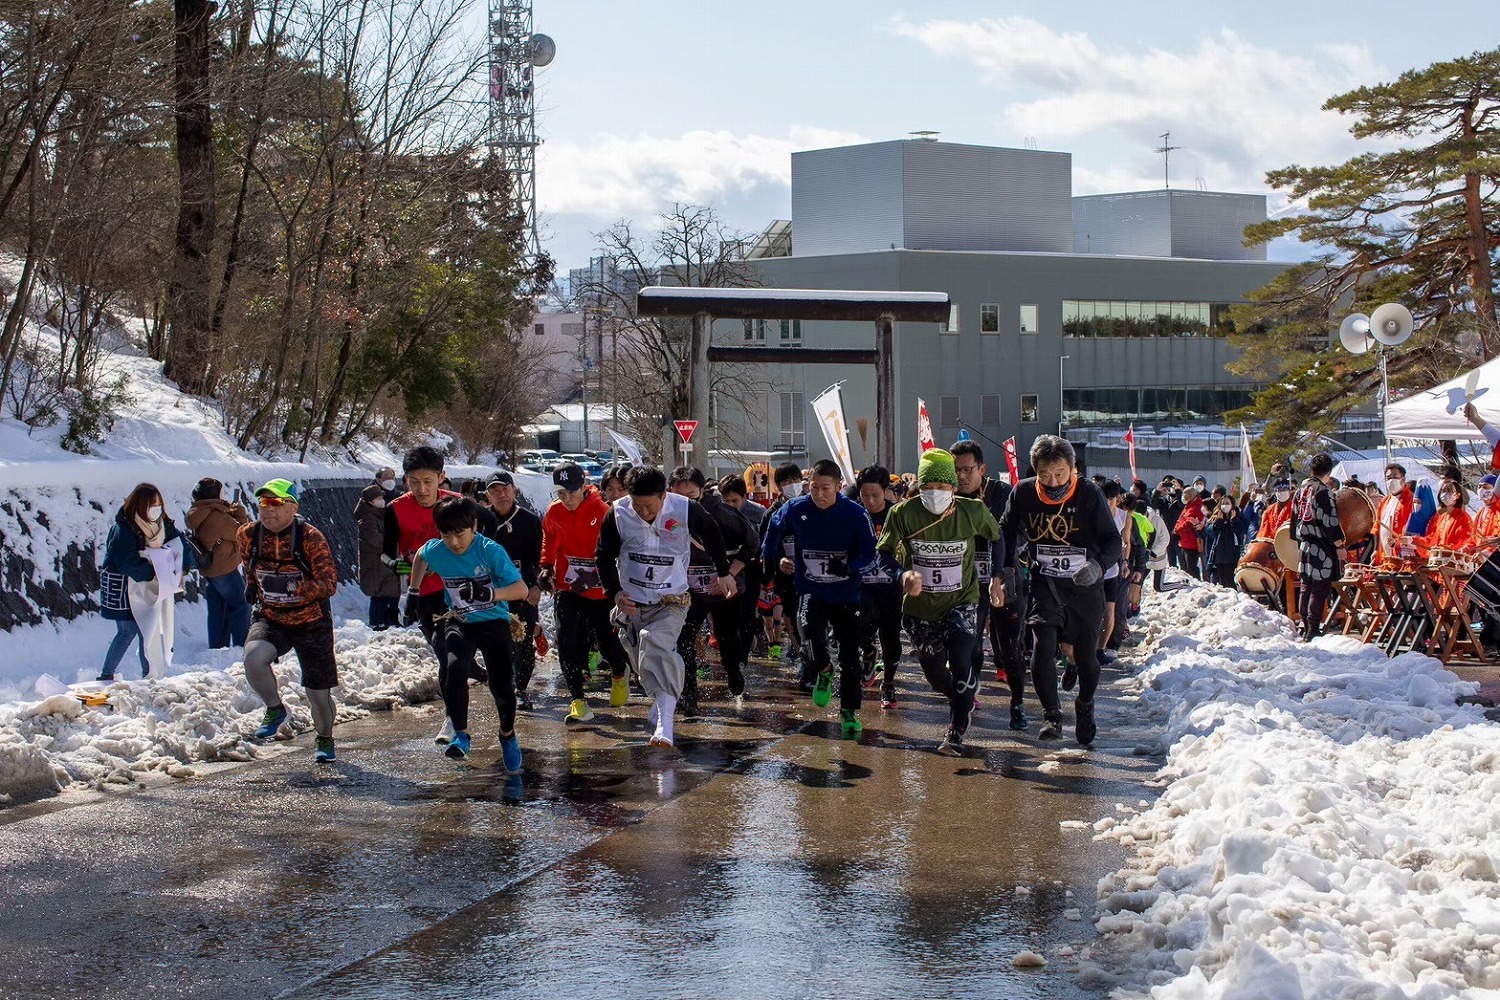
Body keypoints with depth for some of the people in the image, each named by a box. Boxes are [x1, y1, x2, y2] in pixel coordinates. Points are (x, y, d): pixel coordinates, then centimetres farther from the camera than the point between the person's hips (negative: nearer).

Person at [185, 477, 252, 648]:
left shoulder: (194, 514, 3)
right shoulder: (218, 517, -23)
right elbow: (240, 534, -13)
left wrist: (230, 512, 2)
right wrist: (241, 515, -2)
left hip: (207, 570, 8)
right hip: (225, 569, -8)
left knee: (216, 610, 16)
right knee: (240, 606, 2)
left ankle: (217, 647, 20)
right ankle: (242, 646, 2)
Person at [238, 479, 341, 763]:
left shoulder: (310, 537, -18)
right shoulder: (249, 535, -5)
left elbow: (329, 584, -21)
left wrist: (292, 587, -32)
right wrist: (254, 589, 8)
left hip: (311, 622, -2)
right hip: (270, 619, 2)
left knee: (318, 693, 6)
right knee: (253, 657, -30)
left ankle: (324, 740, 37)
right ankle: (275, 710, -3)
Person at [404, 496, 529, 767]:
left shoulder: (491, 550, -22)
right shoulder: (434, 550, -11)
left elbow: (522, 589, -26)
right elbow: (419, 557, 17)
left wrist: (491, 593, -43)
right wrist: (413, 593, 17)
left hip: (494, 621, -2)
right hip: (459, 622, 2)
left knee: (502, 685, -6)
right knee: (453, 668, -28)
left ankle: (507, 736, 24)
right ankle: (460, 735, -17)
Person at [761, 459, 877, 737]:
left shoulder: (856, 514, -13)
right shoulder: (795, 510, -8)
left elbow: (869, 553, -9)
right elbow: (774, 528, 14)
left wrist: (848, 567, -27)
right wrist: (773, 558, 13)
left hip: (846, 594, 0)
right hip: (810, 591, 0)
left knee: (851, 657, 3)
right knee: (810, 641, -25)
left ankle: (849, 712, 22)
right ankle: (824, 672, 9)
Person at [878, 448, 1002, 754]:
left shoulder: (973, 511, -13)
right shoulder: (904, 513, -16)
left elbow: (996, 538, 7)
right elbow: (883, 554, -15)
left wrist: (996, 579, 8)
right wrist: (904, 574, -35)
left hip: (962, 602, -1)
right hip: (919, 606, 2)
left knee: (961, 666, -19)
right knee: (935, 676, 13)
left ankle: (956, 731, -1)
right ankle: (965, 696, 48)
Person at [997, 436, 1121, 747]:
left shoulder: (1089, 495, -14)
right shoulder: (1023, 493, -7)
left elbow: (1113, 540, -14)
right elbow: (1006, 532, 11)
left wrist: (1099, 565, -33)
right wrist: (1006, 569, 2)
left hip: (1085, 585, -1)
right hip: (1045, 584, 1)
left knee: (1086, 656, 6)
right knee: (1043, 645, -18)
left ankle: (1085, 707, 35)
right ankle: (1051, 715, -3)